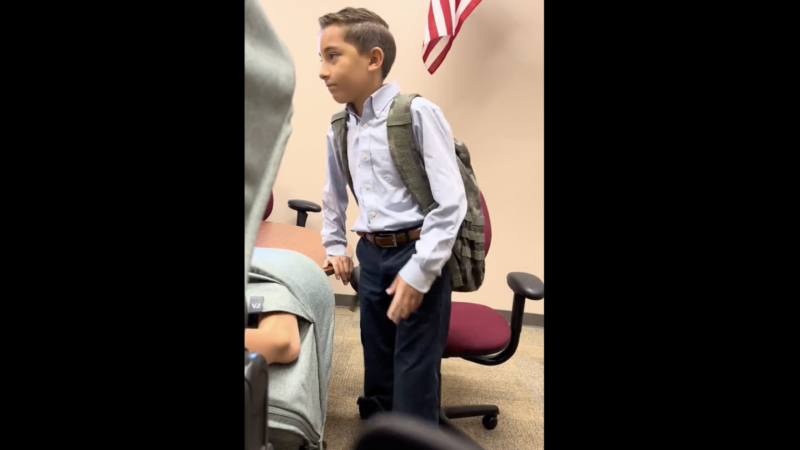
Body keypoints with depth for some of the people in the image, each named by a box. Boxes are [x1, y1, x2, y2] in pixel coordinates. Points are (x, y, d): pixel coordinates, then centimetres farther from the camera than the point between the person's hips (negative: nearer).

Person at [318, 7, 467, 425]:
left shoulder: (419, 114, -14)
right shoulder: (339, 130, 6)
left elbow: (451, 202, -17)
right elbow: (334, 194, 25)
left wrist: (419, 272, -20)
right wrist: (334, 245, 21)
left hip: (417, 254, -6)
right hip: (370, 255, 6)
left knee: (414, 372, 0)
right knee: (377, 363, 18)